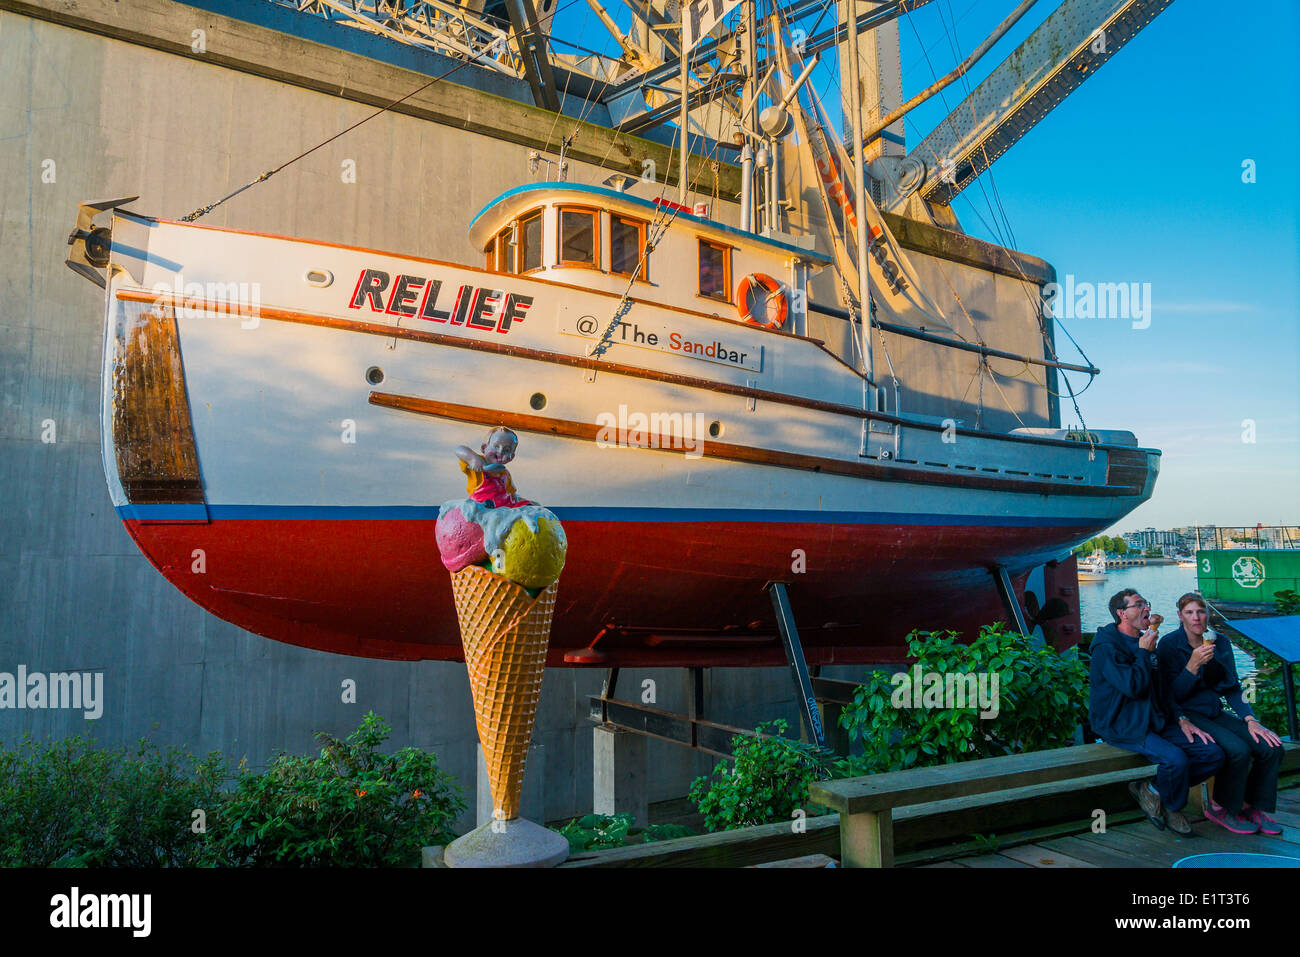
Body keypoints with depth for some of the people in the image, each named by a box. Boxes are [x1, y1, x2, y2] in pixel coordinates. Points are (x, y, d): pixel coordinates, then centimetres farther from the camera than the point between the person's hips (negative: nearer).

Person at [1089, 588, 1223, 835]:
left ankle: (1154, 789, 2)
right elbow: (1134, 687, -23)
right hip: (1123, 727, -9)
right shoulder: (1107, 648, -12)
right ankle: (1172, 807, 1)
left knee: (1213, 754, -6)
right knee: (1175, 758, -30)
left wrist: (1182, 720, 8)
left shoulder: (1146, 643, 17)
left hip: (1155, 722, 9)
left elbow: (1163, 689, 23)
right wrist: (1143, 653, -12)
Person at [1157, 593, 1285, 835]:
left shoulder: (1221, 643, 9)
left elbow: (1233, 688, 12)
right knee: (1238, 750, -27)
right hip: (1188, 715, -6)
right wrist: (1194, 664, -24)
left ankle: (1253, 807, 5)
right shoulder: (1169, 645, -8)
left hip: (1216, 714, 6)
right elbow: (1174, 696, -12)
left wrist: (1250, 720, -3)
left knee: (1271, 747, -14)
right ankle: (1221, 808, -4)